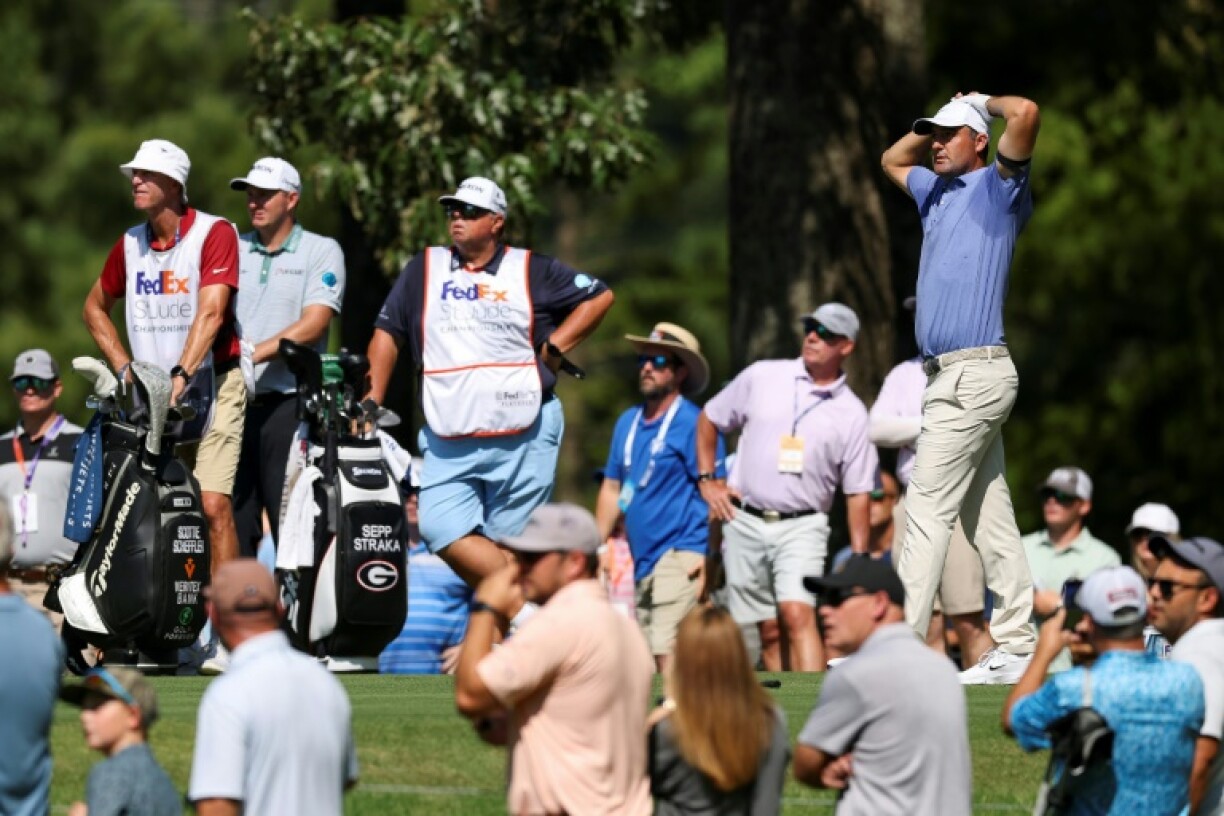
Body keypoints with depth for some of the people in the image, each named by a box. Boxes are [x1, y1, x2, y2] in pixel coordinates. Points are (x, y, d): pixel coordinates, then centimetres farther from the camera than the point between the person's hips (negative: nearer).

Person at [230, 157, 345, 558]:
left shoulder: (322, 251, 3)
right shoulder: (233, 250, 16)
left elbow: (312, 325, -8)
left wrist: (254, 354, -18)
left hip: (289, 403, -4)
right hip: (236, 401, 4)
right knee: (234, 517, 3)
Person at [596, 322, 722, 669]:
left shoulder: (693, 424, -7)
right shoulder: (628, 422, 16)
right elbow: (612, 490, 22)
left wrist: (708, 559, -17)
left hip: (680, 557, -8)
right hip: (642, 559, 8)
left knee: (668, 652, -19)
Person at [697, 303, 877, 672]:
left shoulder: (851, 413, 4)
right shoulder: (761, 377, 6)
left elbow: (858, 492, 5)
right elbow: (708, 420, 18)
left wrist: (860, 560, -1)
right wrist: (707, 480, 8)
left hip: (802, 527, -2)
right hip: (745, 522, 2)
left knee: (798, 614, -22)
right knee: (769, 631, 4)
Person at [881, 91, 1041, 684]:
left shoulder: (998, 189, -4)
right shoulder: (939, 192, 20)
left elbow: (1026, 115, -21)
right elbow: (892, 160, 41)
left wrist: (985, 104, 0)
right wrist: (939, 125, 25)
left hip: (974, 374, -9)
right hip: (951, 375, 9)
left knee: (928, 509, -13)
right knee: (988, 517, 7)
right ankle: (1014, 650, 7)